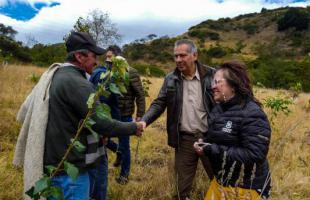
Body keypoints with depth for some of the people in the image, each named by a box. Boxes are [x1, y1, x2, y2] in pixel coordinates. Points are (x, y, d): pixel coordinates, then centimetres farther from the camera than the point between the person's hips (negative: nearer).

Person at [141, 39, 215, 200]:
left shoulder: (211, 75, -6)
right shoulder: (170, 79, 1)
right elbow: (159, 104, 1)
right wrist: (144, 121, -16)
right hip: (184, 139, 2)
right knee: (182, 186, 15)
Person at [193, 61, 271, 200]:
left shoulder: (251, 114, -23)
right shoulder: (219, 108, 4)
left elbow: (254, 155, -28)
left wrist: (212, 150, -27)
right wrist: (204, 143, -7)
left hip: (245, 188, -7)